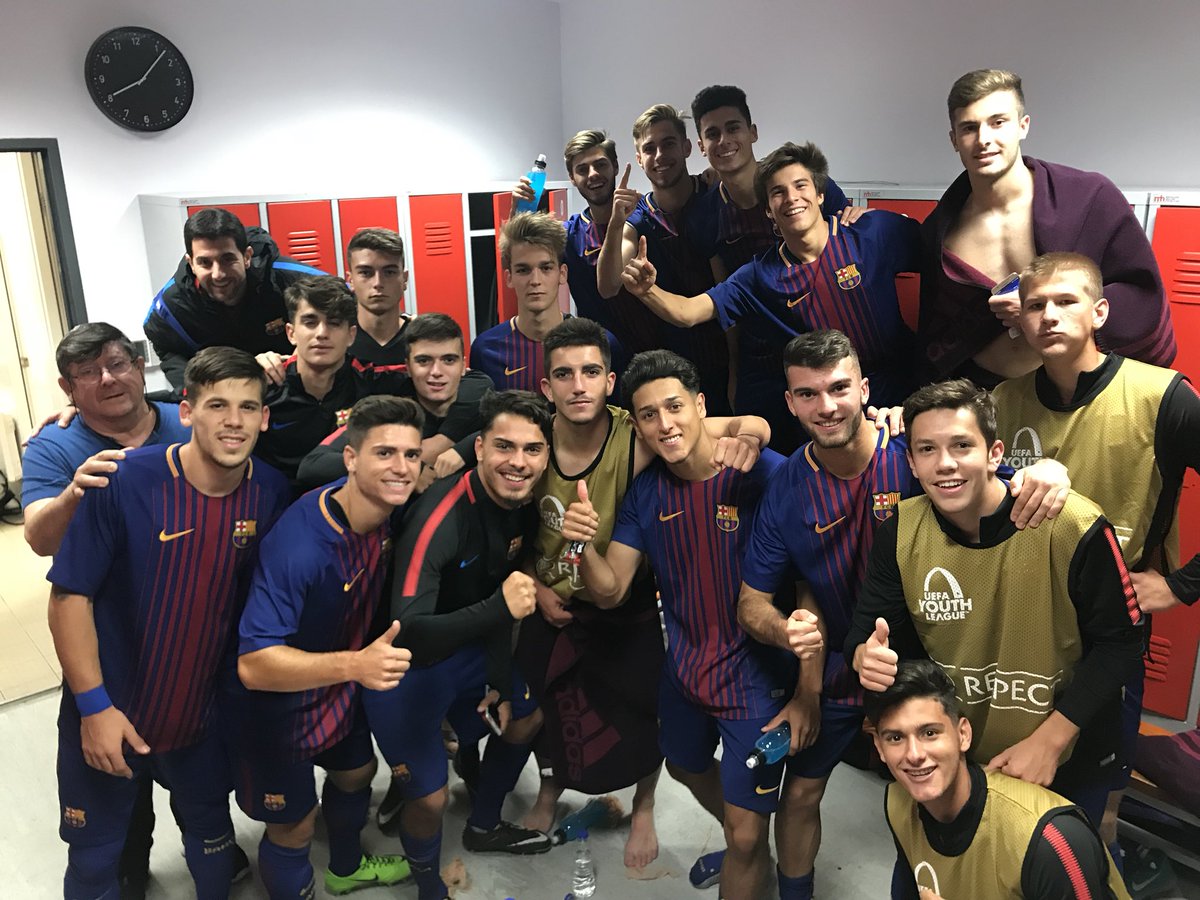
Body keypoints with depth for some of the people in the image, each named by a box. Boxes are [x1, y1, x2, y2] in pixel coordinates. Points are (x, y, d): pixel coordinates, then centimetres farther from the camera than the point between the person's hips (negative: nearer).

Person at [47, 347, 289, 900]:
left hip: (203, 712, 3)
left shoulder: (271, 493, -13)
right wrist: (94, 706, -17)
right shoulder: (124, 482, -23)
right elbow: (69, 596, -17)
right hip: (107, 712, -2)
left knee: (212, 834, 23)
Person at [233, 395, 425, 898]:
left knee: (356, 773, 28)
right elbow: (253, 663, -40)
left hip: (339, 688, 8)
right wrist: (355, 664, -51)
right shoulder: (298, 544, -38)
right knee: (293, 826, 8)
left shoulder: (390, 514, -15)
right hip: (277, 706, -8)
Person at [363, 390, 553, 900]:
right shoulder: (442, 515, -33)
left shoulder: (523, 506, -8)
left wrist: (500, 683, 10)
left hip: (466, 648, 8)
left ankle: (483, 828, 48)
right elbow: (408, 634, -38)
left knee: (524, 721, 22)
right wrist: (498, 607, -50)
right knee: (430, 796, -7)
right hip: (405, 665, -8)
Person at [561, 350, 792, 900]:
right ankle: (743, 852, 61)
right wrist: (584, 545, -27)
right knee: (687, 769, 31)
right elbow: (609, 592, -6)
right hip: (685, 664, 7)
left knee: (746, 834, 0)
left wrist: (806, 691, -25)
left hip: (755, 674, -6)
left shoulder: (766, 474, -23)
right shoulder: (645, 492, -6)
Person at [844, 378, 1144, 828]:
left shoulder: (1075, 528, -25)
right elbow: (865, 631, -8)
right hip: (953, 756, 3)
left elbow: (1118, 643, -16)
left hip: (1069, 762, -2)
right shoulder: (901, 531, -14)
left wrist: (1048, 740, -20)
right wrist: (866, 656, -33)